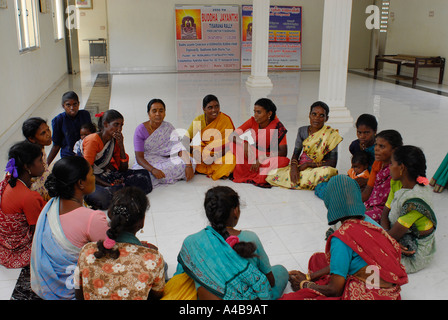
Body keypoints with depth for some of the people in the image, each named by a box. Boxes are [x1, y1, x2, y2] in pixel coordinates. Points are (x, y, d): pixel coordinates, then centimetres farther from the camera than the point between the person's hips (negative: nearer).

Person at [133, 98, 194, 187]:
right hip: (145, 164, -3)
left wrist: (189, 165, -29)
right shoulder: (140, 130, -9)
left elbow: (179, 147, -12)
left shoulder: (168, 128, -1)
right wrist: (153, 170, -33)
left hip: (163, 162, 3)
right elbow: (139, 157, -14)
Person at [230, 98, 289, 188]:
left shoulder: (277, 126, -16)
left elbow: (283, 152, -19)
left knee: (284, 161, -33)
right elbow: (232, 136, -13)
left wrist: (262, 158, -26)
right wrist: (244, 144, -33)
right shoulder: (252, 121, -9)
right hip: (252, 157, 3)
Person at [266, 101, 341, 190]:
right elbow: (296, 153, 6)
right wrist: (294, 167, -17)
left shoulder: (331, 134, -6)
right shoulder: (302, 131, 6)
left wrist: (308, 164, -15)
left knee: (327, 172, -40)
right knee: (272, 175, -19)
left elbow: (333, 163, -9)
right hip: (300, 167, 3)